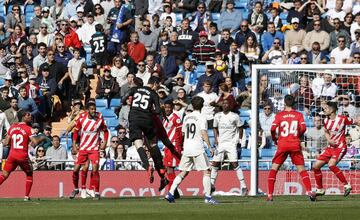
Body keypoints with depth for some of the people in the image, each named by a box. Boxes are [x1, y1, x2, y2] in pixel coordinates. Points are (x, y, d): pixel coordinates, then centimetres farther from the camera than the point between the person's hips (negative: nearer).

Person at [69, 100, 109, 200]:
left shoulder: (100, 118, -8)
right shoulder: (81, 118, -8)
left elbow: (105, 131, 8)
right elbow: (76, 131, 6)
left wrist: (104, 142, -4)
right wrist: (74, 145, 1)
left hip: (94, 148, -1)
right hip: (82, 148, 1)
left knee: (95, 169, -15)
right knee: (76, 169, 1)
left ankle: (96, 192, -6)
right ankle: (76, 189, 25)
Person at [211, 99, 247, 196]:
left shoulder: (235, 116, -4)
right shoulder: (218, 116, 6)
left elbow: (240, 128, 6)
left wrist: (239, 139, -1)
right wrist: (216, 139, 6)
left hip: (231, 143, -4)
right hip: (220, 143, 4)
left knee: (235, 164, -12)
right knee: (215, 163, 3)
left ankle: (243, 185, -11)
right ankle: (212, 184, 14)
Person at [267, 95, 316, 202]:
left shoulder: (279, 115, 3)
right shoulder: (298, 115, 5)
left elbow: (273, 129, -7)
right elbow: (303, 128, -6)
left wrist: (274, 139, 11)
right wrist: (298, 135, 13)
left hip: (282, 145, -1)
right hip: (295, 145, 1)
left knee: (274, 168, 7)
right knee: (301, 169, 6)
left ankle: (270, 195, 0)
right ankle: (309, 191, -9)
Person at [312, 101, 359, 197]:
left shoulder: (342, 119, -14)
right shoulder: (326, 121, 4)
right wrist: (329, 140, 0)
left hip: (340, 147, -7)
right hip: (331, 147, 7)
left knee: (331, 165, -30)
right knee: (316, 166, 2)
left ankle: (347, 185, -17)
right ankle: (320, 190, 18)